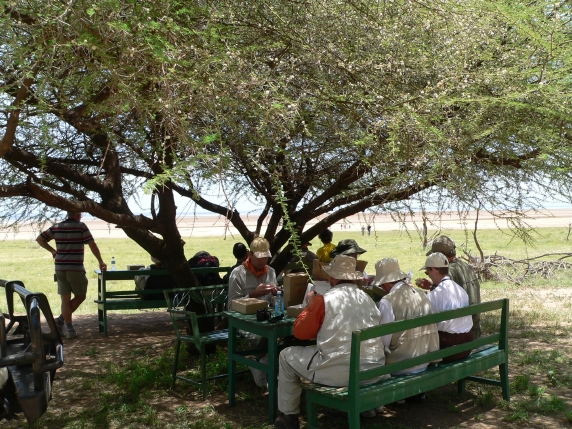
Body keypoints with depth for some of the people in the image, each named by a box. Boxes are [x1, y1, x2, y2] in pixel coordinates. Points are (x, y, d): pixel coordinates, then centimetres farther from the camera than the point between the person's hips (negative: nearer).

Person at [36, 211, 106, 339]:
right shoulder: (81, 227, -6)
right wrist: (101, 262, 1)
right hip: (75, 268, -5)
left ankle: (69, 329, 8)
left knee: (65, 299, 8)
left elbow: (39, 239, 11)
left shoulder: (56, 227, 8)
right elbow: (92, 245, -7)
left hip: (60, 268, 5)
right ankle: (61, 320, 6)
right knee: (80, 296, 12)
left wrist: (52, 250, 20)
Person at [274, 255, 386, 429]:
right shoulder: (368, 299, 9)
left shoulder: (324, 299, -7)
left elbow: (300, 332, 0)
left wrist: (310, 305, 15)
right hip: (374, 371, 6)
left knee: (286, 356, 17)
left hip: (339, 372, -6)